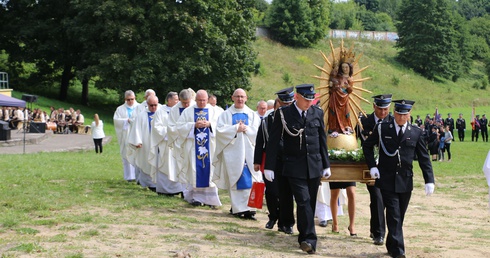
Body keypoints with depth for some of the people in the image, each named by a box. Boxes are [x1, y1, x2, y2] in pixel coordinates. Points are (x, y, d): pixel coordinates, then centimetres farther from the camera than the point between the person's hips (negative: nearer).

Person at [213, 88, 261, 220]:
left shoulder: (252, 115, 13)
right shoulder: (226, 114, 9)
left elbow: (257, 131, 2)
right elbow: (220, 130, -4)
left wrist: (245, 129, -10)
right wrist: (236, 128, -11)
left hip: (249, 151, 1)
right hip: (232, 151, -1)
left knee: (249, 181, -9)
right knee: (234, 180, -2)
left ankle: (249, 208, -12)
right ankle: (237, 208, 3)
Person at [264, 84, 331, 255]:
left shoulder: (317, 113, 6)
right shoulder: (283, 114, -5)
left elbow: (322, 140, 12)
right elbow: (273, 141, -3)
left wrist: (326, 165, 11)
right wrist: (269, 167, -6)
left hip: (314, 166, 4)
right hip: (294, 167, -4)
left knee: (310, 203, 8)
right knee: (303, 201, -13)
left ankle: (304, 238, 20)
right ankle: (309, 239, -13)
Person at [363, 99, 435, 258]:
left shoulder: (416, 133, 4)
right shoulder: (382, 129, 0)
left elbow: (424, 158, 4)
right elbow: (367, 145, 13)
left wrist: (429, 181, -4)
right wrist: (372, 166, 1)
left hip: (405, 181, 2)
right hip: (387, 181, -2)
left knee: (399, 217, 11)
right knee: (394, 216, -8)